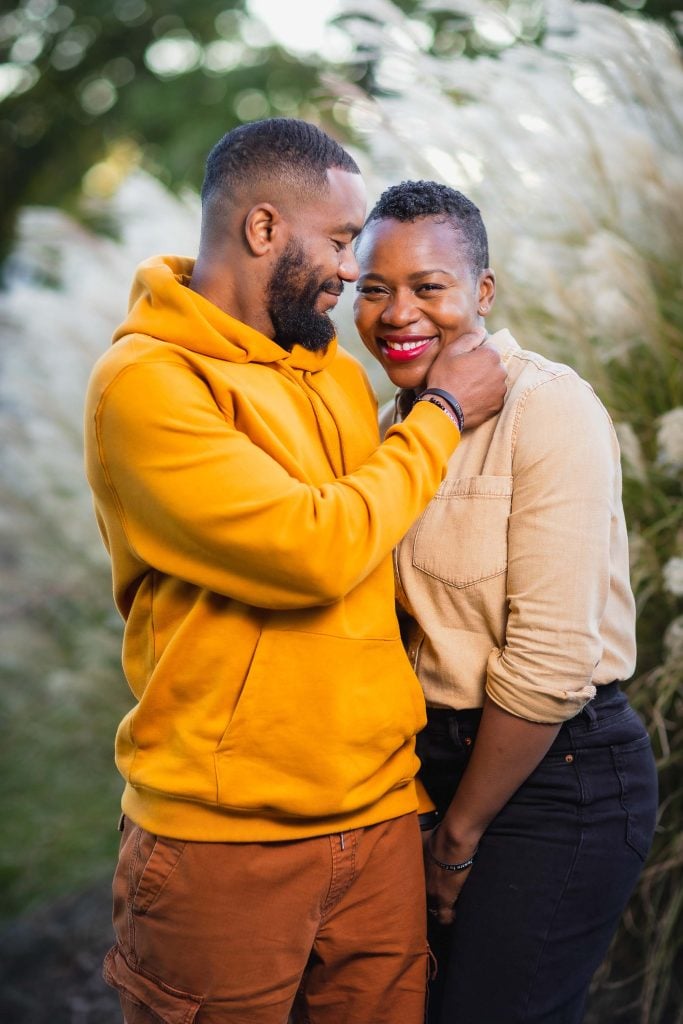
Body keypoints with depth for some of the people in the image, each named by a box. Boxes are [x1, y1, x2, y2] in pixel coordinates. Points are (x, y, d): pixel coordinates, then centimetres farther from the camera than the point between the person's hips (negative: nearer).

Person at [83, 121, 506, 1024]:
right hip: (222, 839, -6)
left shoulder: (339, 372, 10)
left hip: (381, 817, 6)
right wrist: (441, 415, -8)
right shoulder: (146, 380, -13)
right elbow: (313, 549, -22)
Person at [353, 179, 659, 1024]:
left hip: (558, 779, -7)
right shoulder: (402, 419, 6)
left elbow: (551, 660, -21)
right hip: (452, 761, 7)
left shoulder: (549, 408, -18)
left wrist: (460, 832, -11)